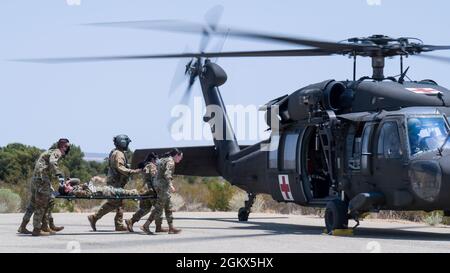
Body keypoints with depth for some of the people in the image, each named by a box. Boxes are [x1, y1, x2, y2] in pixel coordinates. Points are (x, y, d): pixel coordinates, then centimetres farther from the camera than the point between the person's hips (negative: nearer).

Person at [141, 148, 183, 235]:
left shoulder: (164, 159, 19)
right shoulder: (170, 161, -10)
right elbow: (167, 174, -23)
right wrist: (170, 185, -30)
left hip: (158, 184, 10)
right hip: (163, 186, -10)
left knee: (168, 207, 12)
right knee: (158, 208, -8)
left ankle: (171, 228, 15)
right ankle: (145, 226, -9)